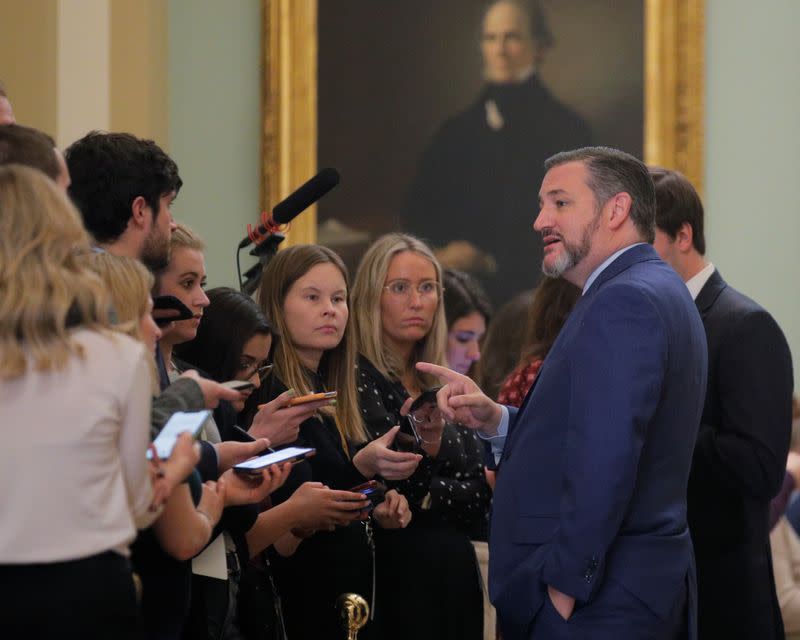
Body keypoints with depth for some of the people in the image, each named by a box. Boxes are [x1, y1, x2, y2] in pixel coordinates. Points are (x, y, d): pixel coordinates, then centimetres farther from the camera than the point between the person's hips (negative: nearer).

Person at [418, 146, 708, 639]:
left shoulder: (624, 302, -15)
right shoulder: (657, 293, 18)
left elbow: (604, 459, -24)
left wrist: (565, 586, -21)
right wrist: (493, 420, 3)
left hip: (603, 600, -10)